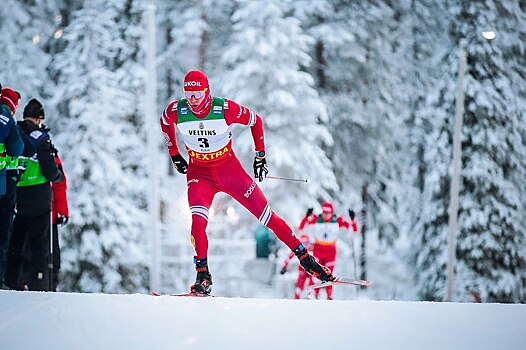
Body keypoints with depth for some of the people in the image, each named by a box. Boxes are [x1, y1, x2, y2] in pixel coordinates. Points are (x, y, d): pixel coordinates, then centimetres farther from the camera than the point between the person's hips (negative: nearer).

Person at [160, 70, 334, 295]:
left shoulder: (225, 109, -22)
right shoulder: (176, 111, -16)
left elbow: (256, 121, -4)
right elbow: (165, 123, 10)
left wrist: (260, 156, -1)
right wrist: (174, 155, 12)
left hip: (230, 169, -1)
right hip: (199, 173, 1)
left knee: (266, 215, -1)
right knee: (198, 221, -24)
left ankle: (304, 257, 8)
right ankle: (203, 277, -14)